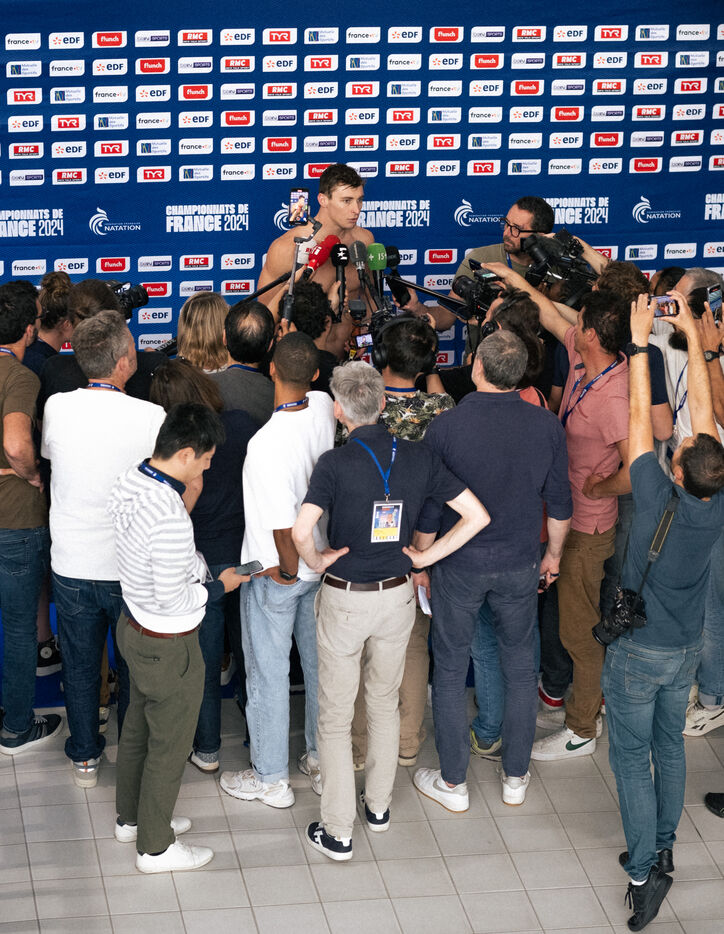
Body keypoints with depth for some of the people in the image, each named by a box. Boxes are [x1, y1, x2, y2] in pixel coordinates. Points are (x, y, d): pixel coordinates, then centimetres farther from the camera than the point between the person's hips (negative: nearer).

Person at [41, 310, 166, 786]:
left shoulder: (57, 408, -11)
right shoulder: (152, 417, -20)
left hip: (72, 564, 2)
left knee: (80, 664, 19)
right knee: (135, 666, 17)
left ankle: (85, 757, 32)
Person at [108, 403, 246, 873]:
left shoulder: (129, 482, -7)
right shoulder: (170, 517, -35)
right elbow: (172, 599, -28)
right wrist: (220, 586, -13)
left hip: (133, 624, 9)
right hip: (169, 644, -9)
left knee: (139, 726, 26)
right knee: (169, 745, 10)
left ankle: (131, 818, 45)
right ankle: (156, 847, 26)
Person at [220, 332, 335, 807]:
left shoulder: (267, 443, -31)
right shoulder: (324, 408, -11)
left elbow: (283, 523, -30)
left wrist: (288, 569, -13)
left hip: (276, 574, -6)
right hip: (323, 564, 7)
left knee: (268, 674, 9)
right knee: (320, 662, 20)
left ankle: (271, 778, 22)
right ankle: (323, 761, 34)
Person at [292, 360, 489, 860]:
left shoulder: (336, 463, -19)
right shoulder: (419, 458, -7)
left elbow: (302, 529, -32)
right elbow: (477, 515, -7)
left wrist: (317, 561, -12)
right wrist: (426, 556, 0)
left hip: (344, 599, -4)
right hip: (398, 595, 4)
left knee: (335, 715, 7)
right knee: (385, 702, 24)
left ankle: (337, 832, 12)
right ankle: (379, 805, 36)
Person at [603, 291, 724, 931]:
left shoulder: (659, 500, -27)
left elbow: (640, 420, -20)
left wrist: (641, 341, -13)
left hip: (639, 650, -5)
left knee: (632, 754, 3)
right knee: (669, 745, 20)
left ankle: (643, 872, -1)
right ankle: (663, 850, 28)